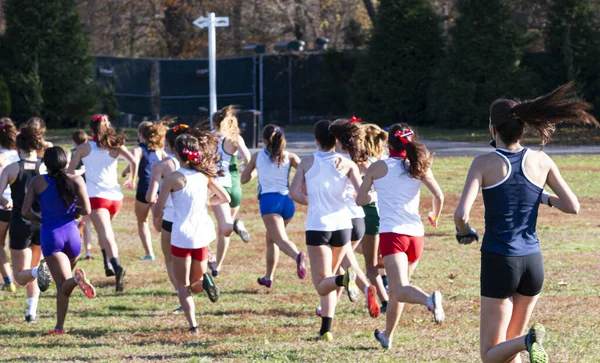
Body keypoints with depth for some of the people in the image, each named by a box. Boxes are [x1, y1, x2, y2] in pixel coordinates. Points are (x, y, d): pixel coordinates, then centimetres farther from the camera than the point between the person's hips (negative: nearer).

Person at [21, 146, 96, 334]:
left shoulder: (37, 182, -1)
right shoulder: (76, 181, 0)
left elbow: (25, 211, -4)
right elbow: (86, 210, -6)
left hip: (50, 234, -2)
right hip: (71, 233, 2)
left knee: (63, 284, -10)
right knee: (63, 285, 20)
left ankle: (76, 278, -44)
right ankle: (59, 326, 20)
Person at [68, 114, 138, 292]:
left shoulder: (84, 148, 5)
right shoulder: (116, 146, 8)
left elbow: (70, 171, 5)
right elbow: (133, 161, -7)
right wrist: (132, 181, 9)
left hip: (96, 196, -4)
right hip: (115, 196, 4)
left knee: (106, 235, -17)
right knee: (104, 230, 29)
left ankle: (116, 266, -40)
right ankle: (108, 263, 17)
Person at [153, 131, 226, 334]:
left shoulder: (172, 178, -12)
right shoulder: (204, 175, 2)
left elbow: (158, 207, -9)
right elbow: (225, 198, 9)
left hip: (182, 234, -4)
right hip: (202, 233, 4)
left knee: (183, 286, 5)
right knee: (196, 285, 17)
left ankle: (193, 325, -12)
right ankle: (204, 281, -18)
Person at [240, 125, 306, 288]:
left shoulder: (257, 156, 12)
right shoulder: (289, 156, 11)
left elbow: (244, 179, 23)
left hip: (268, 199, -4)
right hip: (288, 200, 4)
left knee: (281, 240, -19)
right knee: (271, 238, 25)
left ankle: (298, 256, -51)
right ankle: (268, 277, 31)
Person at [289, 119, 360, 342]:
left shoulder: (308, 162, 0)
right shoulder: (347, 164, -1)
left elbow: (294, 193, -3)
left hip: (317, 225, -2)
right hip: (342, 223, 2)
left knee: (322, 285, 0)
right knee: (329, 278, 20)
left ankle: (343, 279, -35)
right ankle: (326, 329, 14)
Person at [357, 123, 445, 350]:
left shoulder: (378, 168, 2)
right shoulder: (418, 167, 7)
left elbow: (360, 200, 8)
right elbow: (438, 196, -1)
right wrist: (435, 216, 20)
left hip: (391, 233, -5)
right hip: (416, 233, 5)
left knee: (400, 290, -19)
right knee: (396, 289, 22)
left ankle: (429, 300, -49)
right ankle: (387, 336, 32)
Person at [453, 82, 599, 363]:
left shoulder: (484, 163, -8)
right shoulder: (541, 161, 0)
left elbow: (461, 214, -18)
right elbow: (573, 206, 1)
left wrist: (464, 232, 5)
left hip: (499, 263, -4)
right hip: (532, 262, 4)